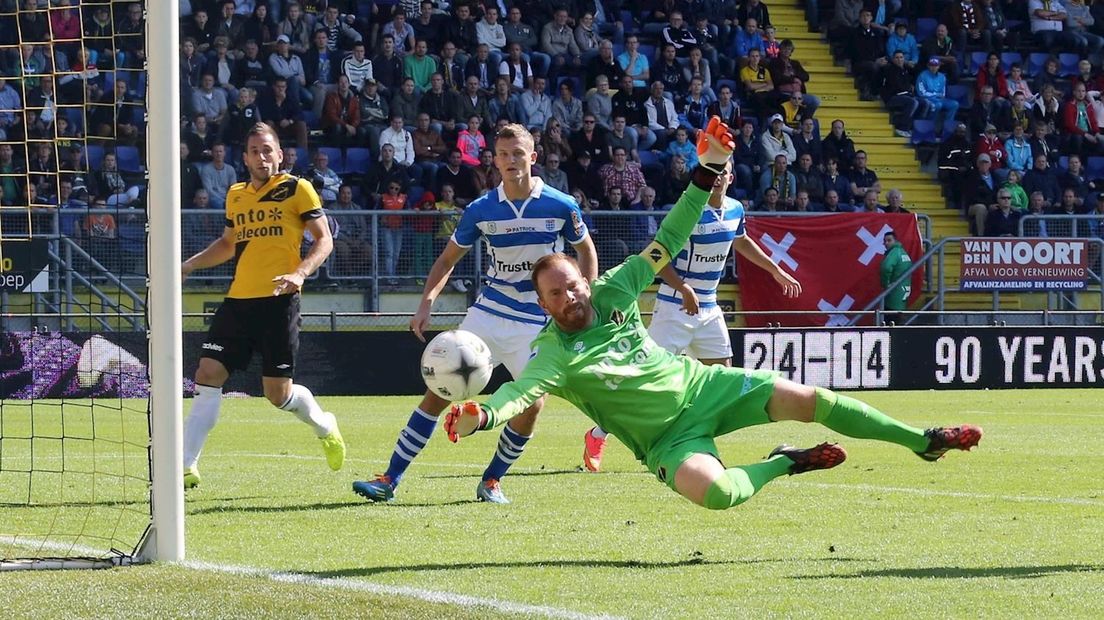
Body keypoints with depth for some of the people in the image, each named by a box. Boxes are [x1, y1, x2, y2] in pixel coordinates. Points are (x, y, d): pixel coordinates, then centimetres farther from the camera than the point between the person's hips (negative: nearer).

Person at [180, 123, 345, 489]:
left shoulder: (297, 190, -1)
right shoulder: (236, 196, 15)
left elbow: (324, 240, -3)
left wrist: (300, 273, -20)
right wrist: (188, 266, 18)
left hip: (278, 301, -5)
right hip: (238, 300, 5)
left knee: (277, 392, -2)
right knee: (208, 374, -6)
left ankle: (325, 427, 29)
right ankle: (187, 465, -4)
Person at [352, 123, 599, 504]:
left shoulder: (561, 206, -8)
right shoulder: (481, 210, -3)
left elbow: (586, 250, 8)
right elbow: (448, 259, 9)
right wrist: (427, 302, -6)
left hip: (538, 323, -1)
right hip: (488, 313, 1)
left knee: (531, 404, -12)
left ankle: (492, 481, 13)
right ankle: (390, 480, -4)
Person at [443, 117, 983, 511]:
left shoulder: (612, 292, -4)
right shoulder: (554, 355, -17)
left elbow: (667, 243, -1)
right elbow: (523, 391, -35)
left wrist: (708, 172, -8)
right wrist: (481, 416, -58)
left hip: (703, 384, 4)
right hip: (669, 437, -4)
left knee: (808, 400, -7)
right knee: (713, 491, -34)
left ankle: (922, 441, 10)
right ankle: (782, 464, -1)